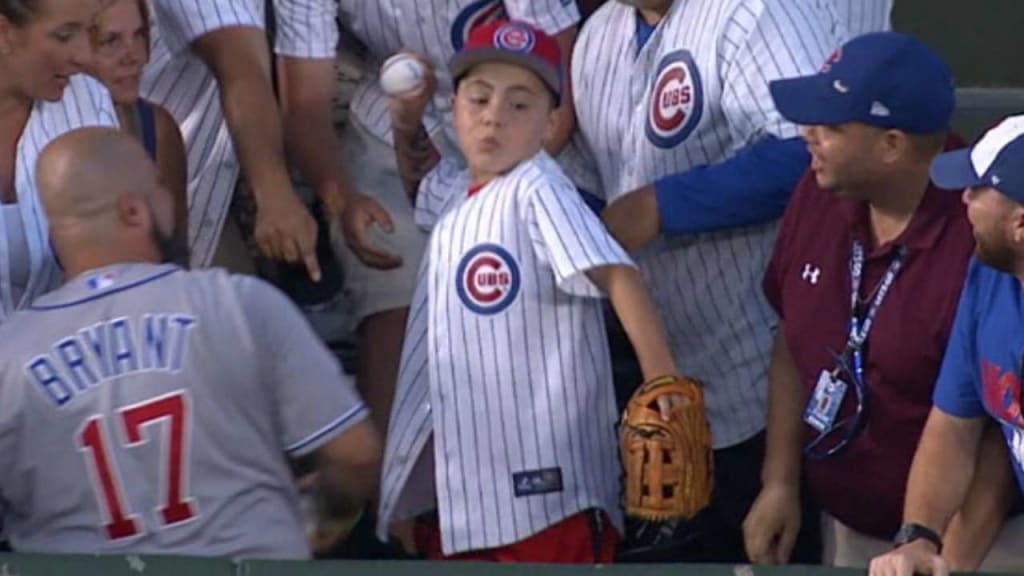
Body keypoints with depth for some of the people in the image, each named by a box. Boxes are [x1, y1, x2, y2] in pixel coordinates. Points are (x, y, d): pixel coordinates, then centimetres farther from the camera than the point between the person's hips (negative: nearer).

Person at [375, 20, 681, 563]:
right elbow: (411, 185, 36)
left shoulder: (537, 190, -12)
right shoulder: (452, 193, 13)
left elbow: (616, 274, -23)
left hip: (542, 480, -9)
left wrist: (660, 373, -35)